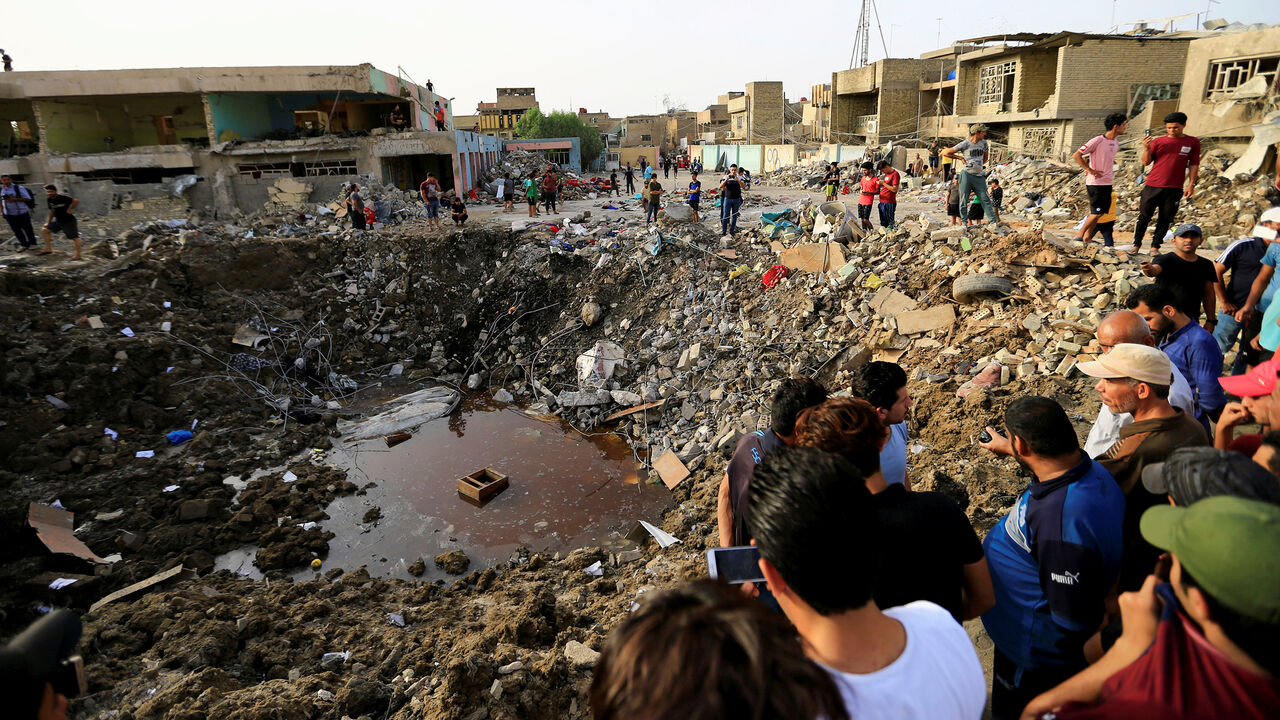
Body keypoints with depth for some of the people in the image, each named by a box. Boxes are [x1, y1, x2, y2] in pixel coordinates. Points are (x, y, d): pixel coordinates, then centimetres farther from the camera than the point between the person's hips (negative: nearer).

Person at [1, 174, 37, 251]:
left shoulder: (19, 188, -9)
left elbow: (28, 199, -11)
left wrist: (14, 199, -21)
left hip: (22, 212, -4)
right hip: (9, 214, 4)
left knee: (27, 228, 7)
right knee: (16, 230, 6)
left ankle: (32, 243, 22)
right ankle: (23, 244, 17)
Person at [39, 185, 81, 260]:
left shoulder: (63, 198, -21)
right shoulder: (50, 200, 5)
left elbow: (76, 200, -37)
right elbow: (51, 211, 17)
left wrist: (70, 209, -25)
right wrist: (48, 222, 17)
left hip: (69, 221, -9)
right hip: (58, 221, 9)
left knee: (74, 238, -5)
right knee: (45, 230, 14)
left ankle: (78, 255, 4)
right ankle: (48, 249, 22)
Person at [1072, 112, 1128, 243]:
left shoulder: (1116, 143, 11)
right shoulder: (1097, 141, -14)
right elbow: (1076, 156, -15)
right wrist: (1091, 170, -15)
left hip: (1108, 183, 8)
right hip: (1096, 183, -8)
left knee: (1101, 212, 9)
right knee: (1096, 213, -7)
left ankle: (1087, 237, 18)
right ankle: (1080, 236, 5)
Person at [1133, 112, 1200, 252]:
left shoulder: (1192, 142, 9)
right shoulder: (1158, 142, 7)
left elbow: (1194, 164, 10)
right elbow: (1146, 162, 4)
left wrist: (1191, 184, 3)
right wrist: (1146, 148, -14)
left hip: (1174, 189, 0)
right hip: (1153, 186, 0)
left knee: (1165, 220, 2)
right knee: (1144, 217, 0)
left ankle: (1155, 247, 10)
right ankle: (1136, 245, 10)